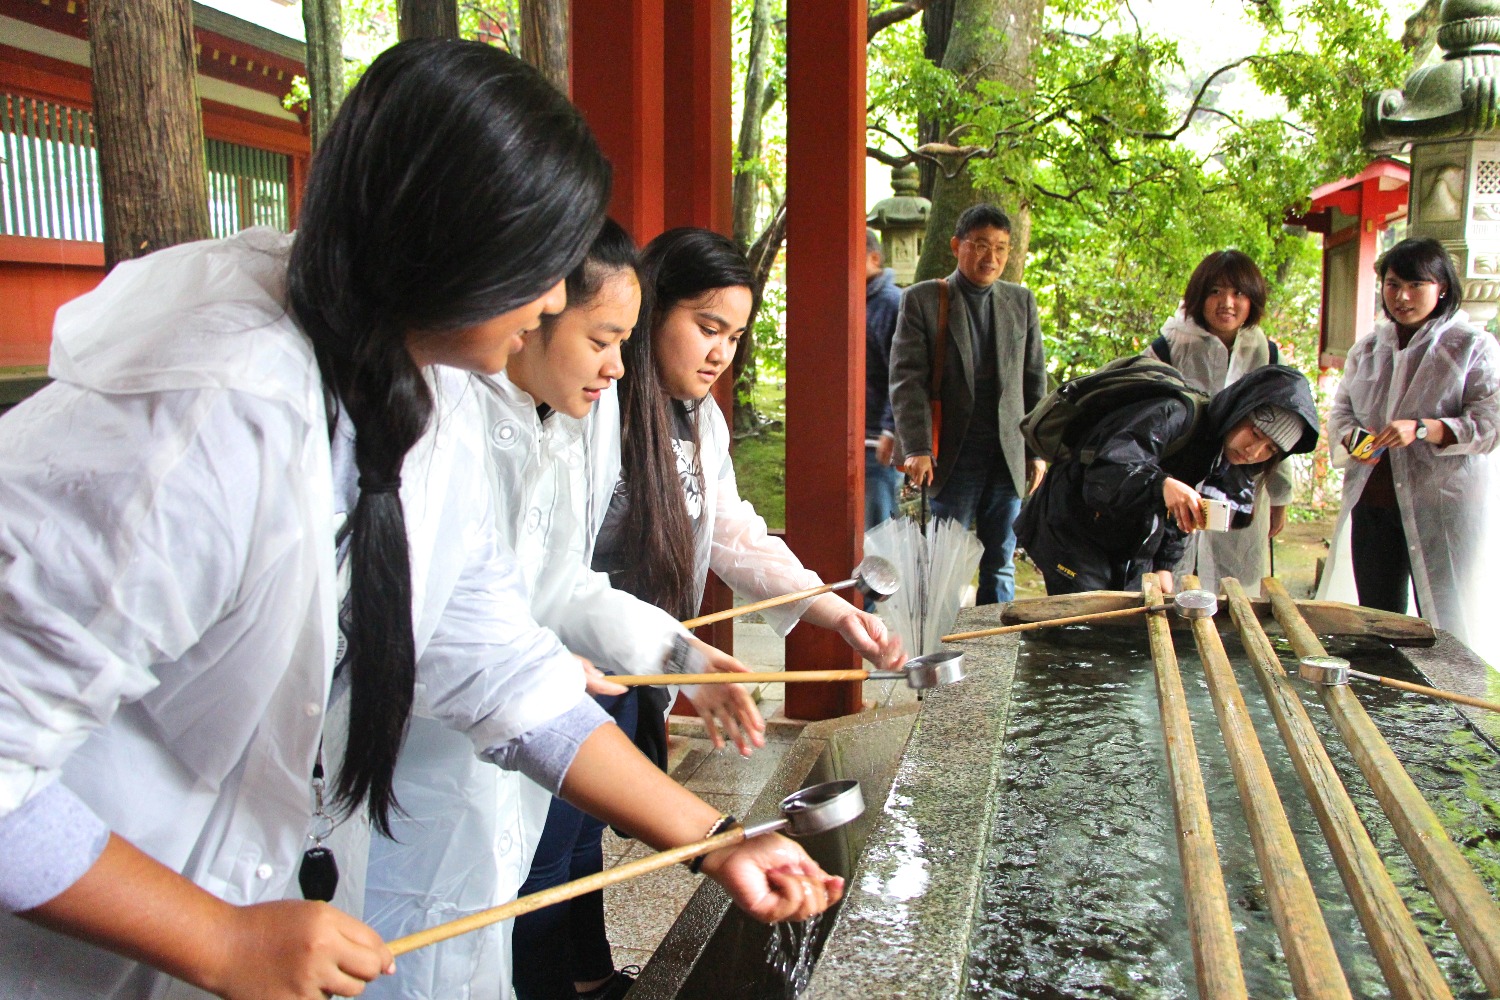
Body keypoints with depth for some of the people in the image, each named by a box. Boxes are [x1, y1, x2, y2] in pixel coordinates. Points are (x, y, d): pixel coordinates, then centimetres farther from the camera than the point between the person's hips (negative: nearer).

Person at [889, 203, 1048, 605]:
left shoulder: (1022, 301, 12)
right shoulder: (922, 299, 0)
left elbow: (1035, 380, 14)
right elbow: (907, 379, -7)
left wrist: (1038, 449, 9)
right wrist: (916, 448, -16)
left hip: (1008, 456, 4)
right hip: (952, 456, -3)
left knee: (1000, 566, 10)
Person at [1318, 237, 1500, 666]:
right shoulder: (1367, 348, 14)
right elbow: (1340, 409, 13)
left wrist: (1422, 429, -25)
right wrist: (1351, 435, -10)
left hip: (1443, 509, -5)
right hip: (1372, 505, 5)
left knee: (1445, 632, -2)